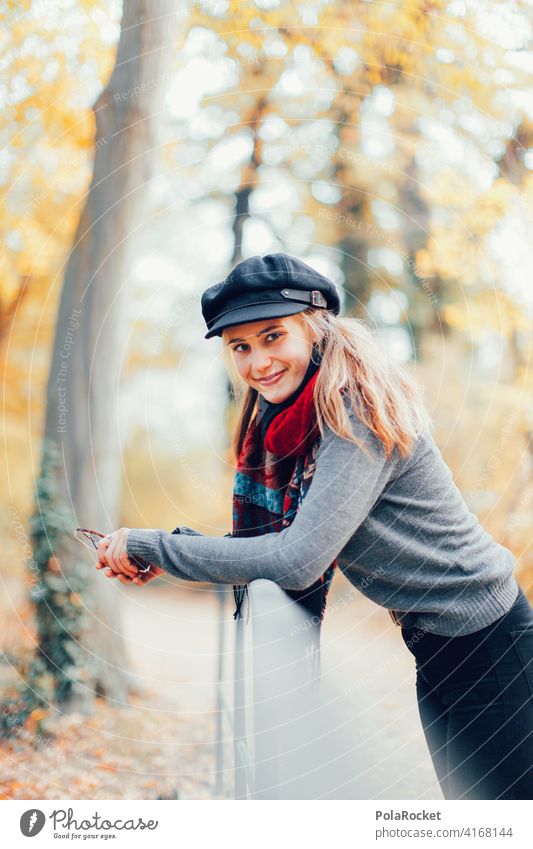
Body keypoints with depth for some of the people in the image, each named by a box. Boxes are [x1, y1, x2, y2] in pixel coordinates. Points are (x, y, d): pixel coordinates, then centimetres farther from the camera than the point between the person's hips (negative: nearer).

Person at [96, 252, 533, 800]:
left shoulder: (356, 413, -24)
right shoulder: (275, 425, 3)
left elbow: (297, 561, -31)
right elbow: (265, 541, 2)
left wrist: (152, 546, -25)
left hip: (487, 645, -8)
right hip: (430, 647, 8)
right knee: (465, 798, 18)